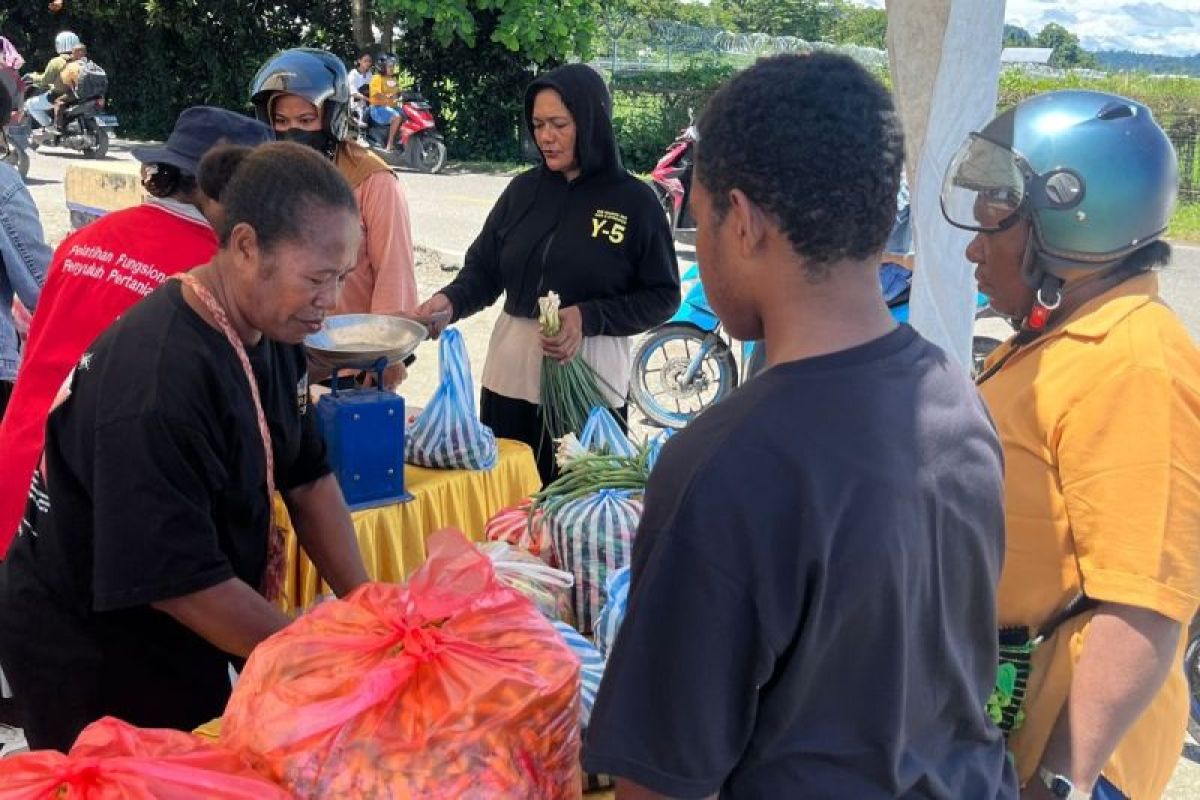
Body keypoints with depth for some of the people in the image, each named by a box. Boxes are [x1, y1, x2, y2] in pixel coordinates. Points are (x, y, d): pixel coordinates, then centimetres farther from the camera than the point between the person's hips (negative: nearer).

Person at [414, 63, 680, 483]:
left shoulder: (635, 201, -4)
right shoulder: (523, 189, 6)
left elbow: (662, 296, -3)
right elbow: (483, 269, 9)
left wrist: (589, 318, -16)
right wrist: (452, 301, -12)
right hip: (512, 375, 4)